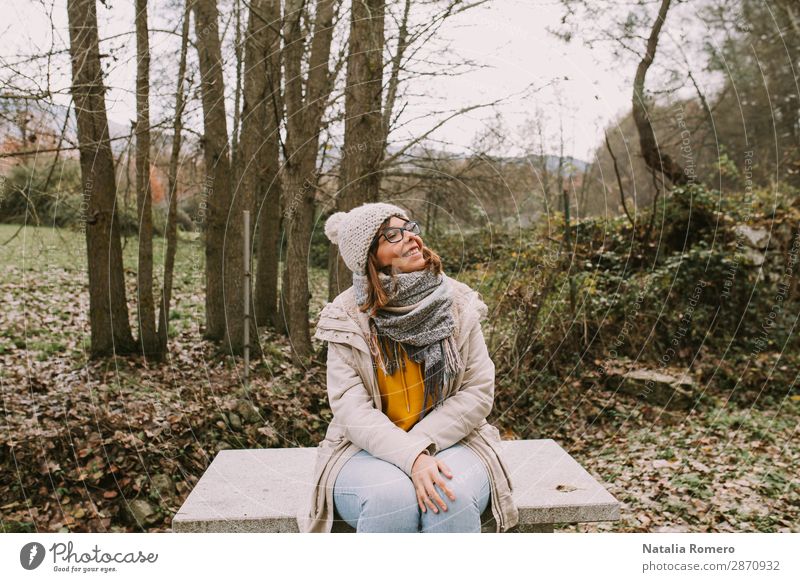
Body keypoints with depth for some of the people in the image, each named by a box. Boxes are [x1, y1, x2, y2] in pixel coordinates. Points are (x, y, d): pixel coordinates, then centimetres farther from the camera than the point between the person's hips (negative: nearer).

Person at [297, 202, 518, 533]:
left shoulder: (457, 305, 0)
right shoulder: (348, 319, -5)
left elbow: (479, 391, -3)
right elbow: (350, 407, -12)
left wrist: (421, 443, -15)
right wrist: (411, 458, -28)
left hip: (449, 441, 2)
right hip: (366, 449, -1)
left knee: (455, 496, -30)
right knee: (392, 497, -32)